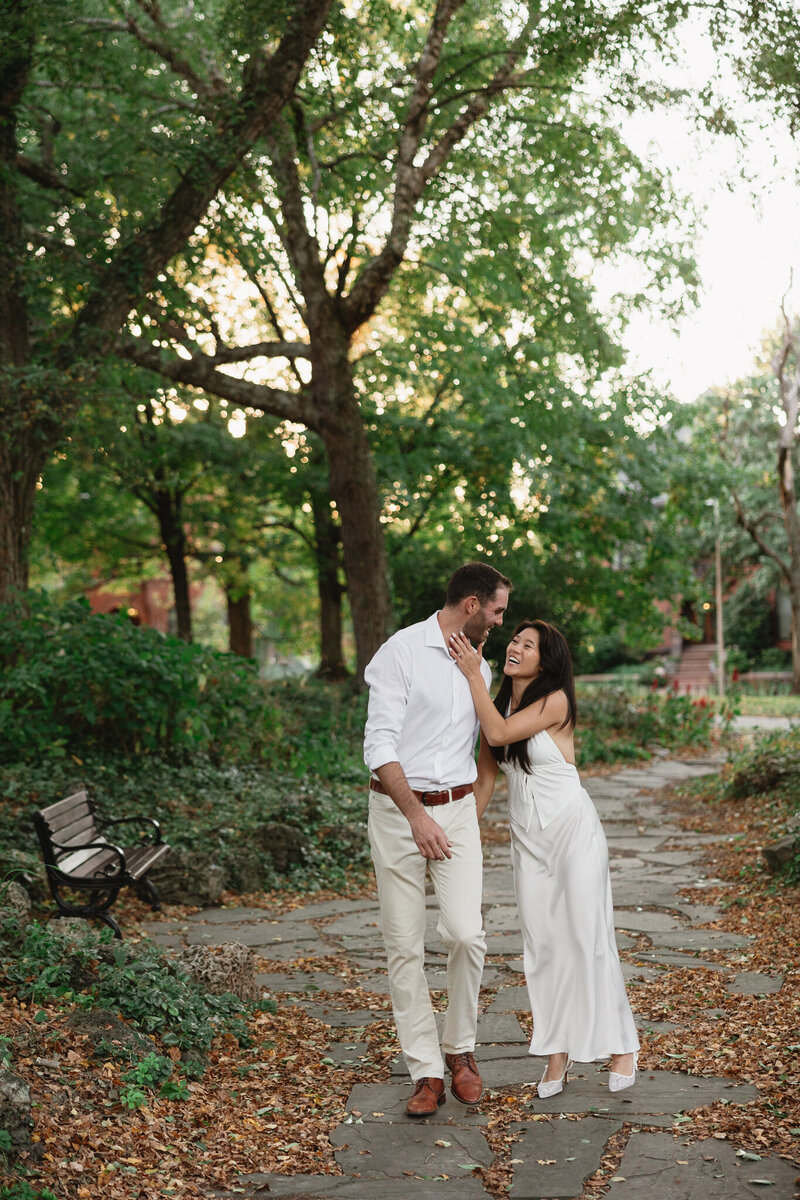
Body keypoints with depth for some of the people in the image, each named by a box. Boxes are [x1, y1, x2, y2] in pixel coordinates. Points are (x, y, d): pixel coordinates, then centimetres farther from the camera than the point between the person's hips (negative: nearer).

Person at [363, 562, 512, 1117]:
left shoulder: (478, 665, 13)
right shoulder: (402, 651, -8)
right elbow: (380, 745, -13)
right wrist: (418, 817, -18)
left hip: (457, 809, 4)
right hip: (398, 808, -4)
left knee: (467, 933, -11)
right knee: (405, 945, -1)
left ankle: (460, 1050, 10)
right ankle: (427, 1074, 7)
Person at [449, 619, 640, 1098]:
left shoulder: (555, 702, -11)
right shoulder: (498, 703, 8)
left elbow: (499, 733, -22)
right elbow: (485, 777, 12)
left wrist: (473, 673, -16)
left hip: (573, 828, -5)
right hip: (528, 836, 6)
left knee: (587, 936, -4)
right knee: (541, 942, 3)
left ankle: (622, 1045, 9)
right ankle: (558, 1052, 11)